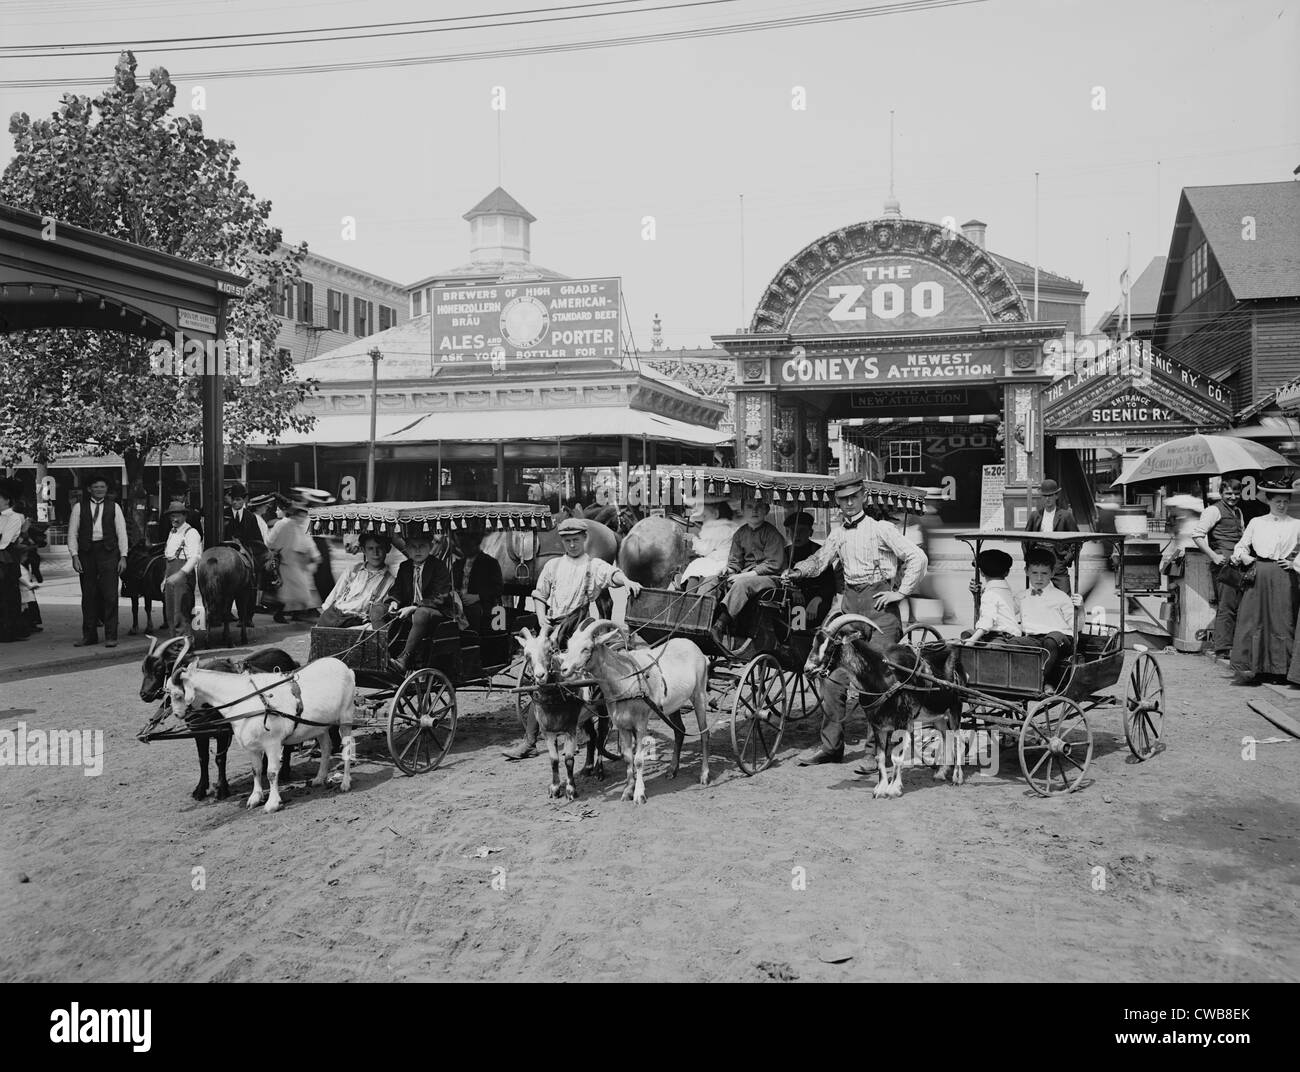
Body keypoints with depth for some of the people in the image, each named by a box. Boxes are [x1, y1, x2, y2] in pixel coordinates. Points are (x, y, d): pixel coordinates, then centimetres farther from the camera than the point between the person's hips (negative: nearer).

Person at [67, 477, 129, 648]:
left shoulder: (114, 507, 8)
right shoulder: (79, 507, 7)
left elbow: (121, 533, 7)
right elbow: (72, 533, 6)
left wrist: (123, 556, -1)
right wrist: (75, 556, -4)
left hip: (108, 552, -1)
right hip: (86, 552, 1)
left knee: (110, 595, -5)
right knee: (88, 595, 5)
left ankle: (111, 636, -1)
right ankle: (89, 635, 14)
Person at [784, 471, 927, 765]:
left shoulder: (880, 529, -2)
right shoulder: (838, 534, 15)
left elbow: (917, 557, -7)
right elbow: (820, 560, 12)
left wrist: (901, 592, -9)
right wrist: (799, 570, -8)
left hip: (879, 603, -5)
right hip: (850, 605, 5)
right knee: (834, 677, 2)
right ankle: (831, 744, 12)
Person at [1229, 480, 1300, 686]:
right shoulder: (1256, 523, 13)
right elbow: (1241, 545, 16)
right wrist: (1243, 556, -3)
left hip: (1283, 577, -1)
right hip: (1258, 574, 1)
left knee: (1282, 621, 0)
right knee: (1251, 619, -3)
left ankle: (1283, 669, 8)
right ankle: (1247, 667, -1)